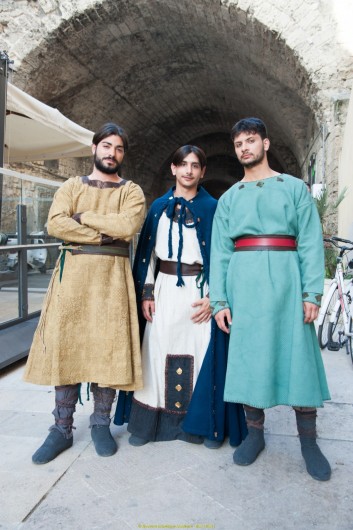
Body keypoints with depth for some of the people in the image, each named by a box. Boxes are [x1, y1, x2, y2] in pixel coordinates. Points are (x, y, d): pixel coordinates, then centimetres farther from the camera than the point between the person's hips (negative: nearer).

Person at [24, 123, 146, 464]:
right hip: (72, 272, 2)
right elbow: (55, 224, -5)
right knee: (65, 346, 2)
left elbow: (128, 226, -12)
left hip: (112, 275, -1)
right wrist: (104, 234, -11)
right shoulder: (71, 186, 12)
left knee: (107, 349, 0)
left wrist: (84, 216, -5)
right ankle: (62, 429, 14)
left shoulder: (131, 191, 9)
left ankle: (101, 424, 17)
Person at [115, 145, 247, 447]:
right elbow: (148, 251, 9)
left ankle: (204, 424, 18)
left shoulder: (212, 207, 3)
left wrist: (213, 297, -10)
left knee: (201, 353, 2)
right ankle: (148, 423, 17)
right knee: (158, 351, 5)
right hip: (164, 290, 2)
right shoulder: (159, 206, 10)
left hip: (199, 291, -2)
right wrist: (146, 292, 1)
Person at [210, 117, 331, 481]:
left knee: (298, 355, 0)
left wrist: (312, 292, -9)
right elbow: (219, 251, 9)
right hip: (243, 281, 2)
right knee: (248, 356, 4)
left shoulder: (294, 187, 10)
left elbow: (311, 242, 1)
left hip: (285, 279, -2)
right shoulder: (229, 198, 16)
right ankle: (255, 432, 20)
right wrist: (219, 300, 0)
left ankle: (308, 440, 15)